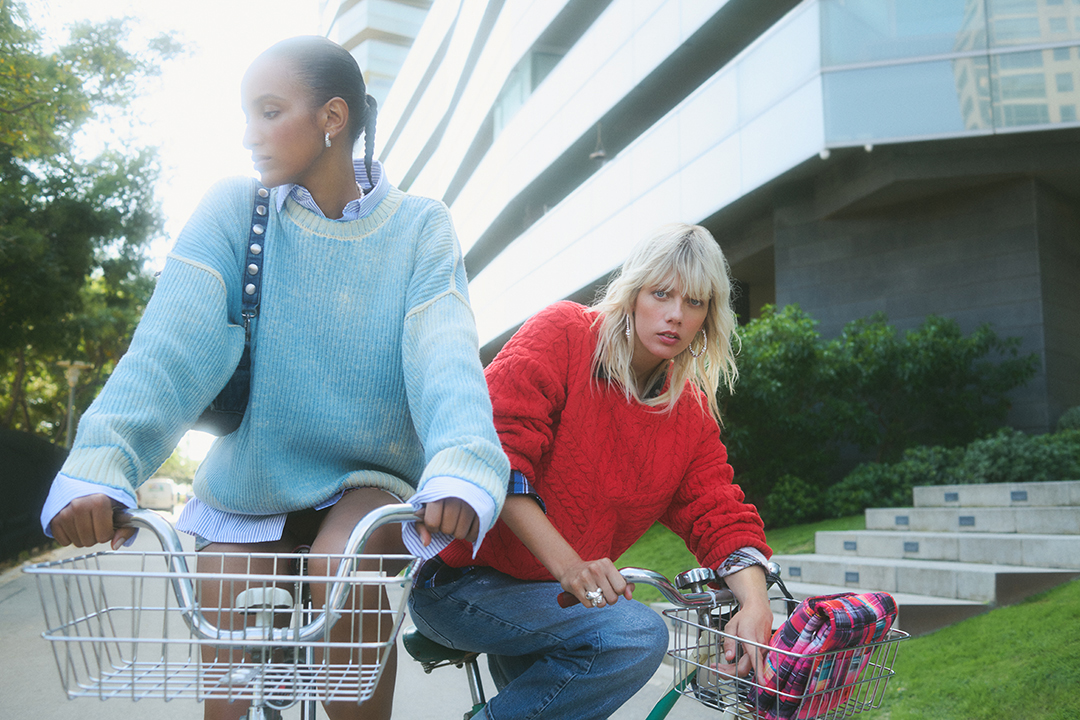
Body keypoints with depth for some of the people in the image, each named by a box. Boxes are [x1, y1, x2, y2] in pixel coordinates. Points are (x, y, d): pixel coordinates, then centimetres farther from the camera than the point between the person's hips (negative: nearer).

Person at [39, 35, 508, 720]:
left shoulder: (419, 226, -6)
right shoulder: (233, 210, -5)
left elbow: (444, 352, -21)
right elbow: (174, 341, -18)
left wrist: (463, 468, -41)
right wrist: (100, 464, -35)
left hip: (369, 478, -1)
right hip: (250, 489, 2)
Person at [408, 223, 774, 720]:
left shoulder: (693, 413, 7)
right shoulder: (563, 334, -11)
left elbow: (719, 514, 0)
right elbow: (495, 450, -22)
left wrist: (755, 604, -20)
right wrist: (566, 562, -31)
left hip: (552, 590, 7)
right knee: (638, 637, -24)